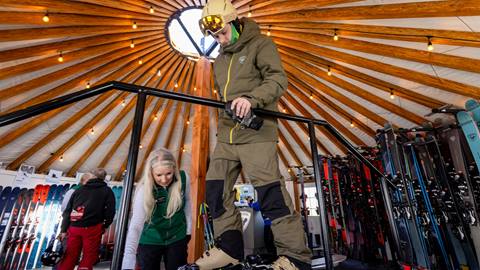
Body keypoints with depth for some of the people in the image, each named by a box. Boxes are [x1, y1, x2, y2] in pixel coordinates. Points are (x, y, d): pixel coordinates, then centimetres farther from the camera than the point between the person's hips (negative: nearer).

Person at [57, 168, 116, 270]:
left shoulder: (79, 190, 15)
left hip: (74, 228, 4)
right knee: (88, 257, 7)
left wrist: (64, 230, 16)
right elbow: (110, 211, -6)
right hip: (92, 228, -4)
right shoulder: (107, 191, 4)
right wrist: (105, 225, 9)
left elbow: (67, 211, 13)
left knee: (70, 256, 15)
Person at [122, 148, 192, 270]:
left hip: (177, 238, 2)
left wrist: (188, 229, 3)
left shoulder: (183, 179, -19)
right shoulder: (144, 190, -26)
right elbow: (135, 226, -29)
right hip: (150, 241, -2)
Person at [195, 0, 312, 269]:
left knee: (271, 193, -11)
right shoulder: (220, 59, 25)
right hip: (226, 134, 8)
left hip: (256, 132, -7)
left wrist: (251, 98, -28)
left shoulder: (260, 44, 4)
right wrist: (224, 118, 16)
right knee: (216, 190, 4)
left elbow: (278, 79, -11)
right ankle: (230, 248, 17)